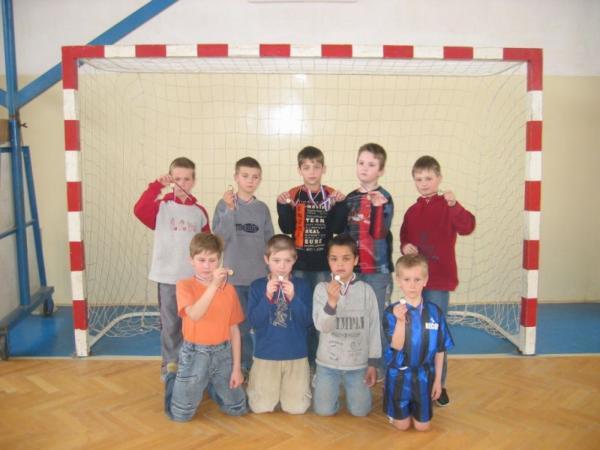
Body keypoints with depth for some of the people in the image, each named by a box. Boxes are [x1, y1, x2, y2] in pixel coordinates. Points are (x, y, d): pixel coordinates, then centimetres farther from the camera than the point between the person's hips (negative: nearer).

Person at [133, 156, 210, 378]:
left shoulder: (200, 212, 6)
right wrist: (157, 185, -26)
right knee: (170, 325, 8)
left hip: (194, 278, 3)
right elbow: (139, 210, -25)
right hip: (167, 277, -2)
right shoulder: (161, 206, -3)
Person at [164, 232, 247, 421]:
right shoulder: (185, 285, -10)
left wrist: (237, 368, 0)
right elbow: (194, 315, -29)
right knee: (181, 415, 2)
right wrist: (213, 284, -36)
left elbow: (234, 330, 1)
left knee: (238, 408, 9)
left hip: (223, 353, 3)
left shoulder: (229, 289, -2)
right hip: (194, 354, -3)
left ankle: (210, 383, 35)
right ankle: (173, 375, 30)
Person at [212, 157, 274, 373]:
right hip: (234, 276, -2)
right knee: (239, 324, 6)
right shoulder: (224, 204, -2)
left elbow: (269, 243, 9)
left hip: (260, 277, 2)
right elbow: (219, 237, -12)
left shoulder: (262, 208, 5)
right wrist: (230, 209, -20)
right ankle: (243, 365, 23)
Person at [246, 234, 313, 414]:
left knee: (296, 408, -2)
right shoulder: (257, 286, -2)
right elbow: (253, 321, -9)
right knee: (261, 408, 0)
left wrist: (293, 297, -22)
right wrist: (268, 297, -22)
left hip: (296, 355, 0)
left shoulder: (301, 285, -1)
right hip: (265, 355, 0)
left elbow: (308, 321, -8)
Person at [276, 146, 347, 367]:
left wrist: (340, 204, -19)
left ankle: (317, 360, 22)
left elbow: (338, 228, -7)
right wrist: (283, 206, -21)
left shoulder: (332, 195, 1)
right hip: (298, 262, 0)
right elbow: (286, 228, -7)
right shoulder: (292, 195, 0)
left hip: (324, 263, 1)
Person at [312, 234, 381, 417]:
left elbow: (374, 327, -1)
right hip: (328, 362, -1)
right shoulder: (322, 288, -10)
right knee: (324, 410, -1)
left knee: (360, 410, 0)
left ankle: (349, 385, 32)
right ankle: (319, 381, 31)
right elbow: (321, 326, -17)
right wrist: (331, 301, -35)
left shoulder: (366, 290, -7)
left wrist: (373, 363, 0)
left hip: (358, 363, 1)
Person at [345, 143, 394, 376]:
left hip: (377, 269, -5)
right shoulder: (351, 198, 8)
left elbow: (379, 232, -22)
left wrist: (378, 207, -36)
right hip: (353, 267, 5)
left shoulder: (384, 197, -8)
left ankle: (380, 368, 18)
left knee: (377, 319, 3)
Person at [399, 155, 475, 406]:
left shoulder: (447, 206, -8)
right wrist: (405, 247, -5)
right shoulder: (412, 211, 9)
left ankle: (438, 384, 14)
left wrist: (454, 205, -39)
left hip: (439, 280, -5)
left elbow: (467, 227, -24)